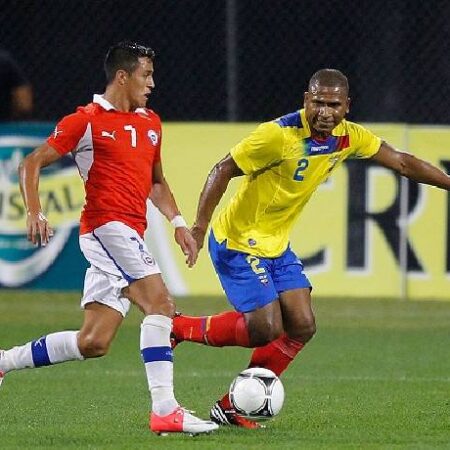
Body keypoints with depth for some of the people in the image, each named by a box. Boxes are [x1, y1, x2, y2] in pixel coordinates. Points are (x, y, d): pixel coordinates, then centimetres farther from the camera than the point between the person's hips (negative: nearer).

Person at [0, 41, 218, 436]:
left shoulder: (151, 123, 18)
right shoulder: (86, 121, -3)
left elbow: (157, 183, 29)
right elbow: (32, 163, -1)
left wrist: (178, 223, 14)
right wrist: (34, 212, -15)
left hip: (129, 236, 8)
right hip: (106, 226, -8)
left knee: (93, 343, 5)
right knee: (160, 303, -21)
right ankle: (164, 410, -25)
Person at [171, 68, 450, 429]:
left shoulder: (348, 137, -3)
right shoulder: (279, 134, -25)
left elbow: (401, 162, 9)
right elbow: (223, 171, -20)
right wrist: (199, 226, -26)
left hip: (277, 244, 8)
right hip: (238, 241, -8)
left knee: (302, 327, -1)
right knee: (266, 329, -15)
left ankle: (233, 407, 8)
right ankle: (179, 328, 5)